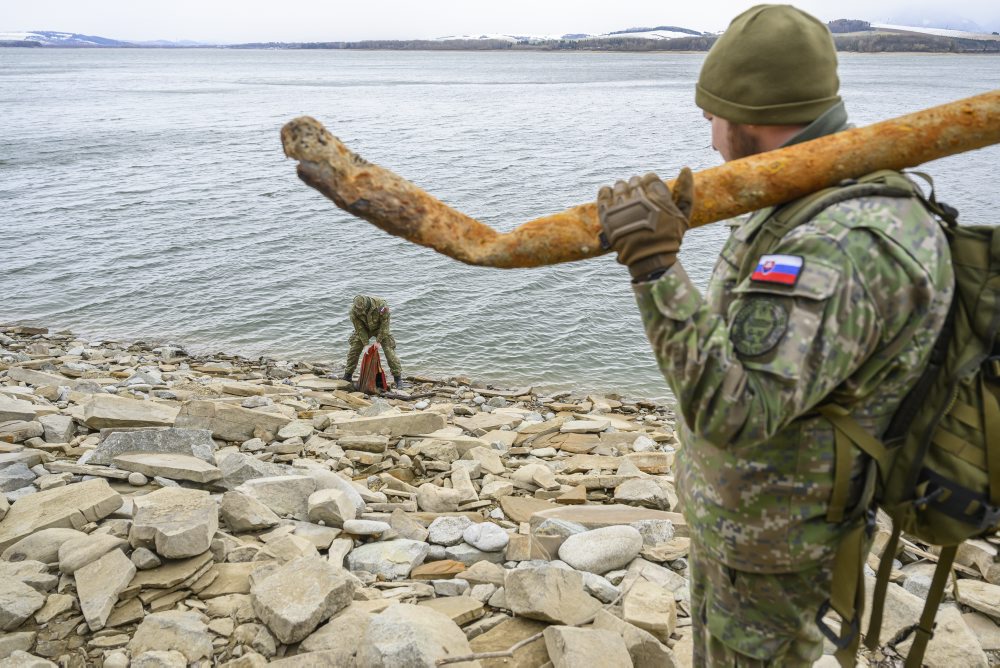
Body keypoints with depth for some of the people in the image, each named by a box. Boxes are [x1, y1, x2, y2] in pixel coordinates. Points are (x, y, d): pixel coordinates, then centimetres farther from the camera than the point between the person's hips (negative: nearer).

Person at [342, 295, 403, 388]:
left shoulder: (381, 304, -36)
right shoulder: (354, 310, -29)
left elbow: (384, 324, -25)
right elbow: (359, 328, -20)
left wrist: (378, 341, -22)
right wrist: (366, 344, -22)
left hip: (380, 328, -2)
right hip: (364, 329, 2)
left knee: (389, 351, -10)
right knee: (353, 350, -2)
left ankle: (398, 377, -1)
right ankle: (347, 376, 14)